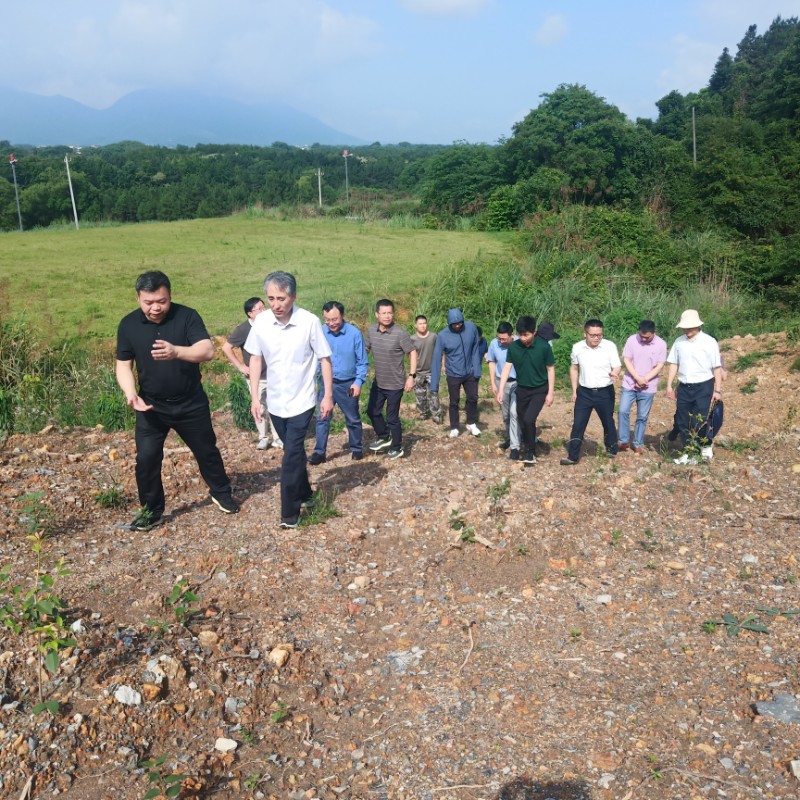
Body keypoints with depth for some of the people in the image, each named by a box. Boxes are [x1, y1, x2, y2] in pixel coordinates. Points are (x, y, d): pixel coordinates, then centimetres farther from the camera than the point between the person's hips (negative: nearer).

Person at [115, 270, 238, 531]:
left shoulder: (187, 316, -14)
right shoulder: (129, 324, -5)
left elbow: (208, 351, -26)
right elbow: (123, 365, -1)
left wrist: (176, 351, -45)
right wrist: (131, 393, -20)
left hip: (191, 403, -1)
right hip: (151, 406, 1)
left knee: (206, 451, 14)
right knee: (146, 458, 0)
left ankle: (221, 494, 37)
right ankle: (150, 511, 19)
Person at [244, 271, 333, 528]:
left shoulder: (310, 322, -17)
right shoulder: (261, 322, -7)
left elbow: (325, 359, -8)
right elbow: (255, 359, 4)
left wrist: (328, 396, -8)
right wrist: (255, 397, 3)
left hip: (302, 401, -4)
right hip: (275, 401, 4)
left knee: (291, 457, -7)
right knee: (295, 452, 19)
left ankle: (290, 512, 4)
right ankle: (304, 494, 39)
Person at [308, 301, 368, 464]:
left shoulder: (354, 333, -14)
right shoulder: (320, 332, -8)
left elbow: (363, 362, -7)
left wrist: (358, 382, -15)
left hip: (348, 384, -1)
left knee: (353, 419, 14)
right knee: (322, 418, 3)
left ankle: (357, 449, 29)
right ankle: (319, 452, 12)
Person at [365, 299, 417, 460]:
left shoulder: (400, 333, -19)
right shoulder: (371, 330, -3)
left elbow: (412, 353, -11)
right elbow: (366, 349, 13)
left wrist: (411, 376, -17)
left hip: (395, 384, -6)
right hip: (378, 382, 6)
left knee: (392, 418, 3)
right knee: (372, 411, 17)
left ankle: (397, 448, 23)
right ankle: (384, 438, 40)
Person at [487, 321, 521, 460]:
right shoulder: (494, 344, -11)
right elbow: (492, 363, 3)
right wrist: (493, 383, 2)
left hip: (518, 383, -3)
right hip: (501, 383, 3)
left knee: (514, 413, -11)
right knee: (506, 414, 16)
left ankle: (515, 447, -7)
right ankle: (509, 438, 37)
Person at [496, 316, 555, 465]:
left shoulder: (544, 346, -17)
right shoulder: (513, 346, -10)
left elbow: (550, 369, -8)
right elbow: (507, 367, -5)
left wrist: (550, 392, -8)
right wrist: (501, 390, -11)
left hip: (539, 390, -4)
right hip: (521, 389, 4)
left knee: (529, 419, -18)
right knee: (522, 422, 9)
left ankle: (531, 451, 1)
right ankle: (528, 450, 28)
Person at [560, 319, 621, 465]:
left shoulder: (610, 346, -13)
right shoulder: (577, 347, -5)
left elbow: (617, 367, -11)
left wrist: (615, 373, -36)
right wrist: (574, 390, 7)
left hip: (605, 392, -1)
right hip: (584, 392, 2)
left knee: (608, 422, 15)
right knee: (578, 424, 1)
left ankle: (611, 449, 36)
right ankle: (573, 456, 7)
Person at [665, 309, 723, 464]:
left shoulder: (709, 342, -7)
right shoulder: (679, 342, 3)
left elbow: (717, 367, -4)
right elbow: (673, 364, 9)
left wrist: (718, 390, -6)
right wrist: (669, 385, 6)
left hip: (703, 386, -4)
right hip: (684, 387, 4)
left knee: (698, 422, -9)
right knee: (683, 422, 6)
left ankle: (706, 446, 20)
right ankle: (689, 454, 19)